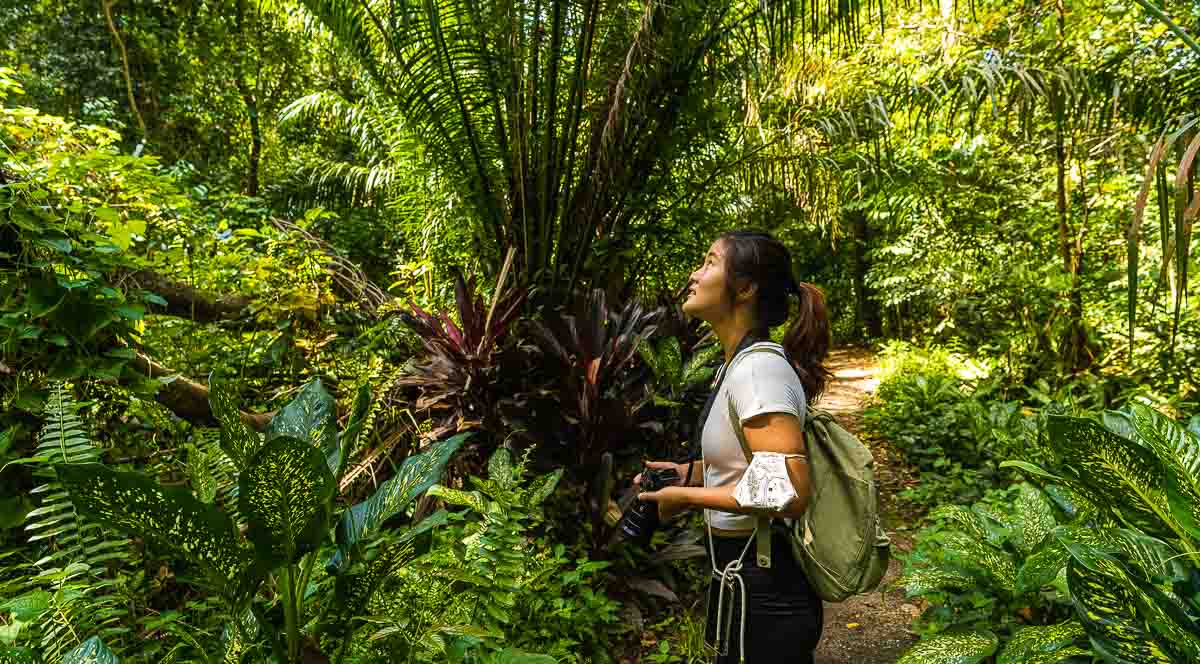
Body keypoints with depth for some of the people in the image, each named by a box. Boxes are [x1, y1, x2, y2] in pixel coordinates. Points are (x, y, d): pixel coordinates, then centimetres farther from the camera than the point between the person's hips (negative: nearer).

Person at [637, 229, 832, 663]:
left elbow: (787, 492, -30)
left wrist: (686, 496, -20)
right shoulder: (740, 363, 7)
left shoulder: (761, 367, -23)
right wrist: (691, 472, 7)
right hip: (753, 577, 9)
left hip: (763, 592, -9)